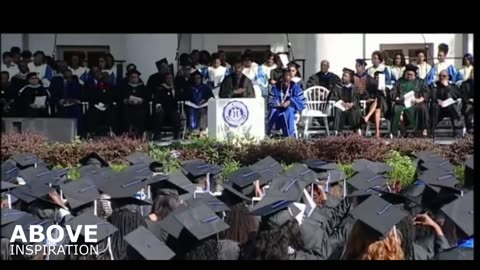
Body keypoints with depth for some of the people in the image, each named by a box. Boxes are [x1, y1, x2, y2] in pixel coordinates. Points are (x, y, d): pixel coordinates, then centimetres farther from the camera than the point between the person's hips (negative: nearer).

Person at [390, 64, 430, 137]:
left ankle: (423, 130, -29)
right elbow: (392, 92, 15)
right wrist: (397, 98, -8)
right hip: (402, 103, 0)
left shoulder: (420, 82, 24)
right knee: (396, 109, -34)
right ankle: (394, 132, -35)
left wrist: (419, 100, -12)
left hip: (415, 103, 0)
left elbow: (426, 94, 9)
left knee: (422, 108, -34)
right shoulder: (400, 81, 27)